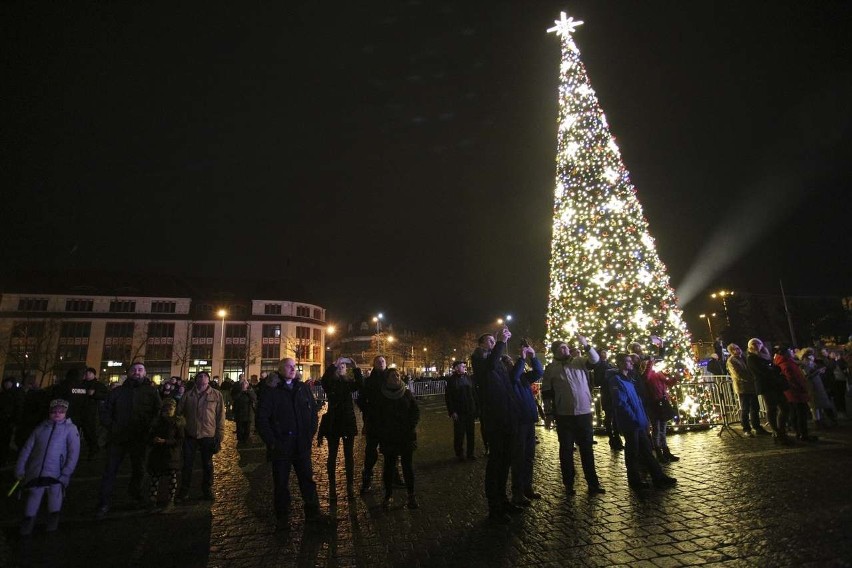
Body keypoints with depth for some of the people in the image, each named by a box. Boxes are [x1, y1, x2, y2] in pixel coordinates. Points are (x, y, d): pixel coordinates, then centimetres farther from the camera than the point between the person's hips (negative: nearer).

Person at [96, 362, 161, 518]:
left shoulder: (151, 391, -1)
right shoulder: (117, 391, 5)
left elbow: (158, 412, -4)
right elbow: (105, 411, 6)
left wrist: (148, 428, -13)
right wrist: (111, 427, -7)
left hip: (140, 439, 0)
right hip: (117, 438, 0)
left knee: (138, 469, 16)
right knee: (110, 471, 1)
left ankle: (136, 495, 37)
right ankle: (104, 504, 14)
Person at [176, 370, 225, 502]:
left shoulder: (216, 395, -4)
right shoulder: (188, 395, 1)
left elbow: (220, 417, -3)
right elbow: (179, 412, 5)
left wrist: (219, 437, -6)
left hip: (208, 436, -1)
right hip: (190, 435, 1)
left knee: (207, 465, 13)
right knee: (187, 464, 11)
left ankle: (207, 490, 30)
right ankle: (184, 491, 30)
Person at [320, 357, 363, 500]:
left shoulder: (349, 382, 3)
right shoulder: (330, 383, -1)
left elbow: (360, 384, -18)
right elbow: (324, 380, -25)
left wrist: (355, 368, -28)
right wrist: (333, 365, -34)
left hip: (348, 421, 1)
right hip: (333, 422, -1)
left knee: (349, 455, 7)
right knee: (332, 456, 5)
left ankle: (350, 486, 15)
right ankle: (332, 487, 13)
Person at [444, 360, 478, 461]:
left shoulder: (468, 378, 5)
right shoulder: (452, 380, -8)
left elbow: (473, 393, 8)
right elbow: (448, 397, -9)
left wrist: (475, 408, 2)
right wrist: (452, 411, -13)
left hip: (470, 411, 4)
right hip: (459, 412, -4)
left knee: (471, 433, 11)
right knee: (459, 434, 6)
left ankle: (471, 453, 26)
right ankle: (459, 454, 22)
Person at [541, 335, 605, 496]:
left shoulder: (579, 361, 4)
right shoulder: (551, 368, -1)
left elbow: (595, 359, -14)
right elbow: (546, 392, 4)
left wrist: (586, 345, -27)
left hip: (584, 412, 2)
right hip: (564, 415, -1)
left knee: (587, 448, 13)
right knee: (566, 449, 9)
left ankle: (593, 483, 24)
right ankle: (568, 484, 21)